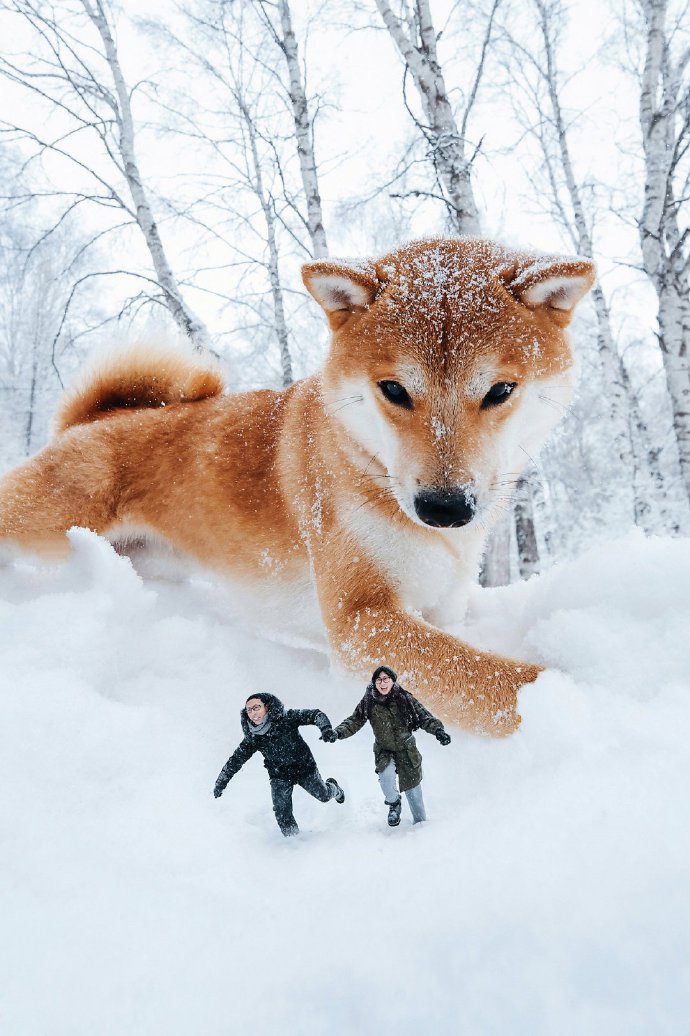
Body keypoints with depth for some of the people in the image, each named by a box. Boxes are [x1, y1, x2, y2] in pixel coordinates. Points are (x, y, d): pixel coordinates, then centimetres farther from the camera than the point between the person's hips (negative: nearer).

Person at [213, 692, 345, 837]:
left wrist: (326, 729, -45)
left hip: (305, 767, -1)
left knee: (323, 796, 19)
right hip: (280, 777, 1)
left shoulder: (286, 718, -28)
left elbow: (315, 714, -26)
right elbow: (235, 760, -7)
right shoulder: (252, 738, -19)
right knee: (282, 814, -8)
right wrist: (220, 784, -4)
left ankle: (334, 788, 54)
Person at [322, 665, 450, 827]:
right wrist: (337, 732, -28)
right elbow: (354, 721, -11)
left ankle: (420, 822, 32)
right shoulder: (368, 703, -9)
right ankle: (394, 804, 3)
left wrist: (438, 731, -27)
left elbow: (425, 717, -10)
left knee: (413, 788, 7)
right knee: (386, 774, -29)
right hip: (384, 751, 0)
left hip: (407, 750, 0)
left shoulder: (404, 699, -12)